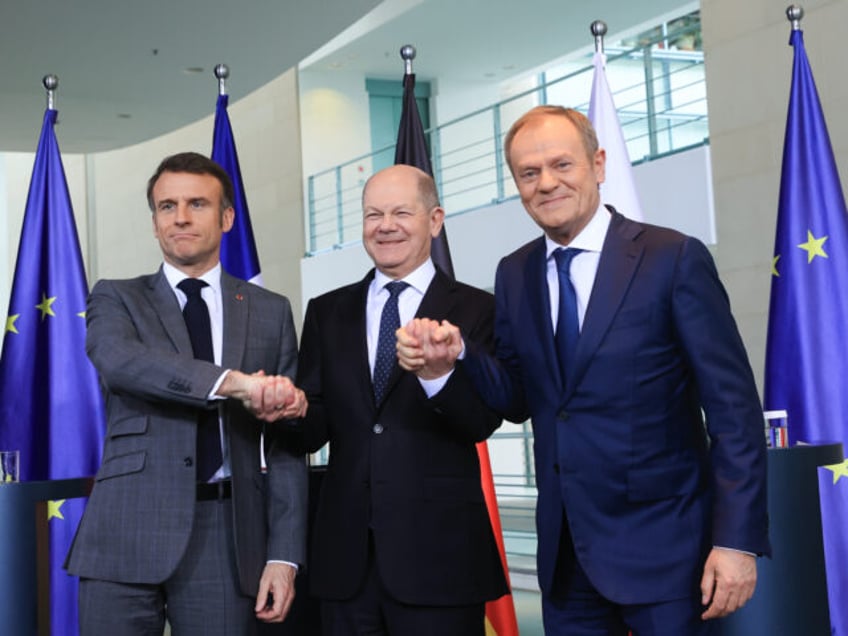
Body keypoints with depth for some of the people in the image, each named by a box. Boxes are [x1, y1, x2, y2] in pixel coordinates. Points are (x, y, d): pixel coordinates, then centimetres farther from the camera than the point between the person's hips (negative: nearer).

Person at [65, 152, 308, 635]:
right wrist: (235, 382, -27)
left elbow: (285, 442, 7)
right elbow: (118, 359, -15)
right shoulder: (117, 299, 9)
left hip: (227, 538, 1)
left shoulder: (271, 311, 11)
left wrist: (284, 554, -2)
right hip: (127, 534, -1)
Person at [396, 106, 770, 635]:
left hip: (661, 548, -4)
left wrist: (737, 540, -14)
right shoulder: (515, 274, 7)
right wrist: (459, 353, -10)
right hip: (564, 552, 5)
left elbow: (734, 407, -10)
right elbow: (519, 398, 10)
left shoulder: (675, 258, -9)